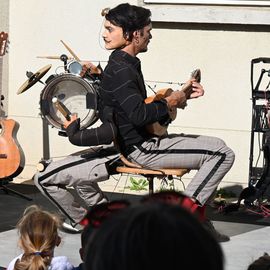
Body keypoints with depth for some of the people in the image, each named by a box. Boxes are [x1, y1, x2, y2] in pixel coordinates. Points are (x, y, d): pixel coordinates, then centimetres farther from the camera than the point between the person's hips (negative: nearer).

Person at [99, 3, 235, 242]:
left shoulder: (127, 64, 15)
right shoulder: (120, 71, -19)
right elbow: (138, 114, -30)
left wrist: (182, 95, 12)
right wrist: (170, 103, -14)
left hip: (145, 140, 11)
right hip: (141, 148, -11)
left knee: (216, 149, 20)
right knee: (223, 154, -13)